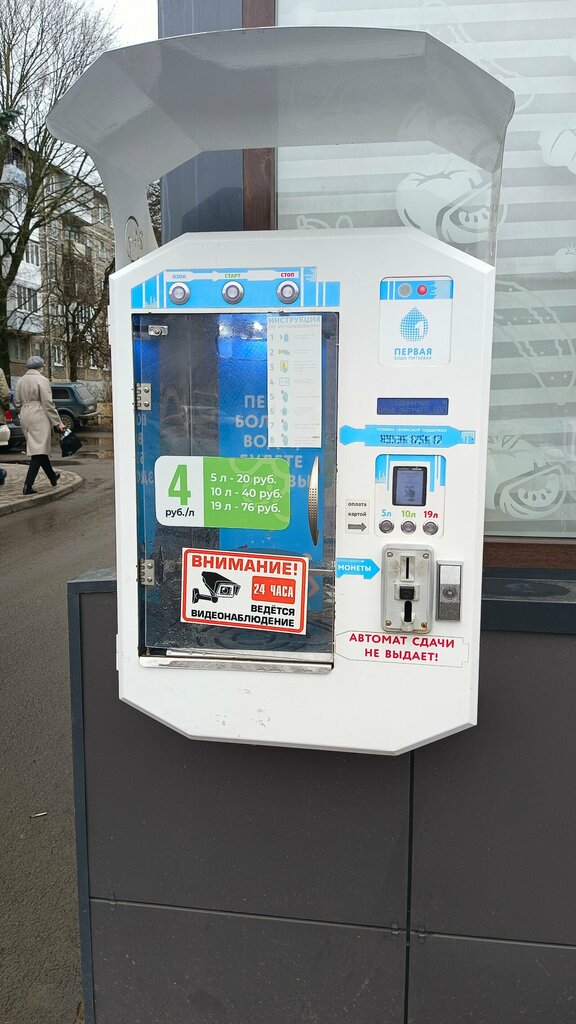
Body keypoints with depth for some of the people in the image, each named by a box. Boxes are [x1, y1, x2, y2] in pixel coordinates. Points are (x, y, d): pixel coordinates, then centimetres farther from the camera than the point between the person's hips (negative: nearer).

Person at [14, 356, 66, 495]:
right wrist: (58, 422, -10)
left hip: (25, 417, 8)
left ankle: (53, 478, 34)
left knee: (40, 449, 18)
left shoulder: (21, 381, 11)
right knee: (39, 451, -7)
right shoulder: (41, 380, -10)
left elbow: (17, 402, 15)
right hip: (39, 417, -8)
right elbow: (48, 404, -13)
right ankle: (28, 486, -14)